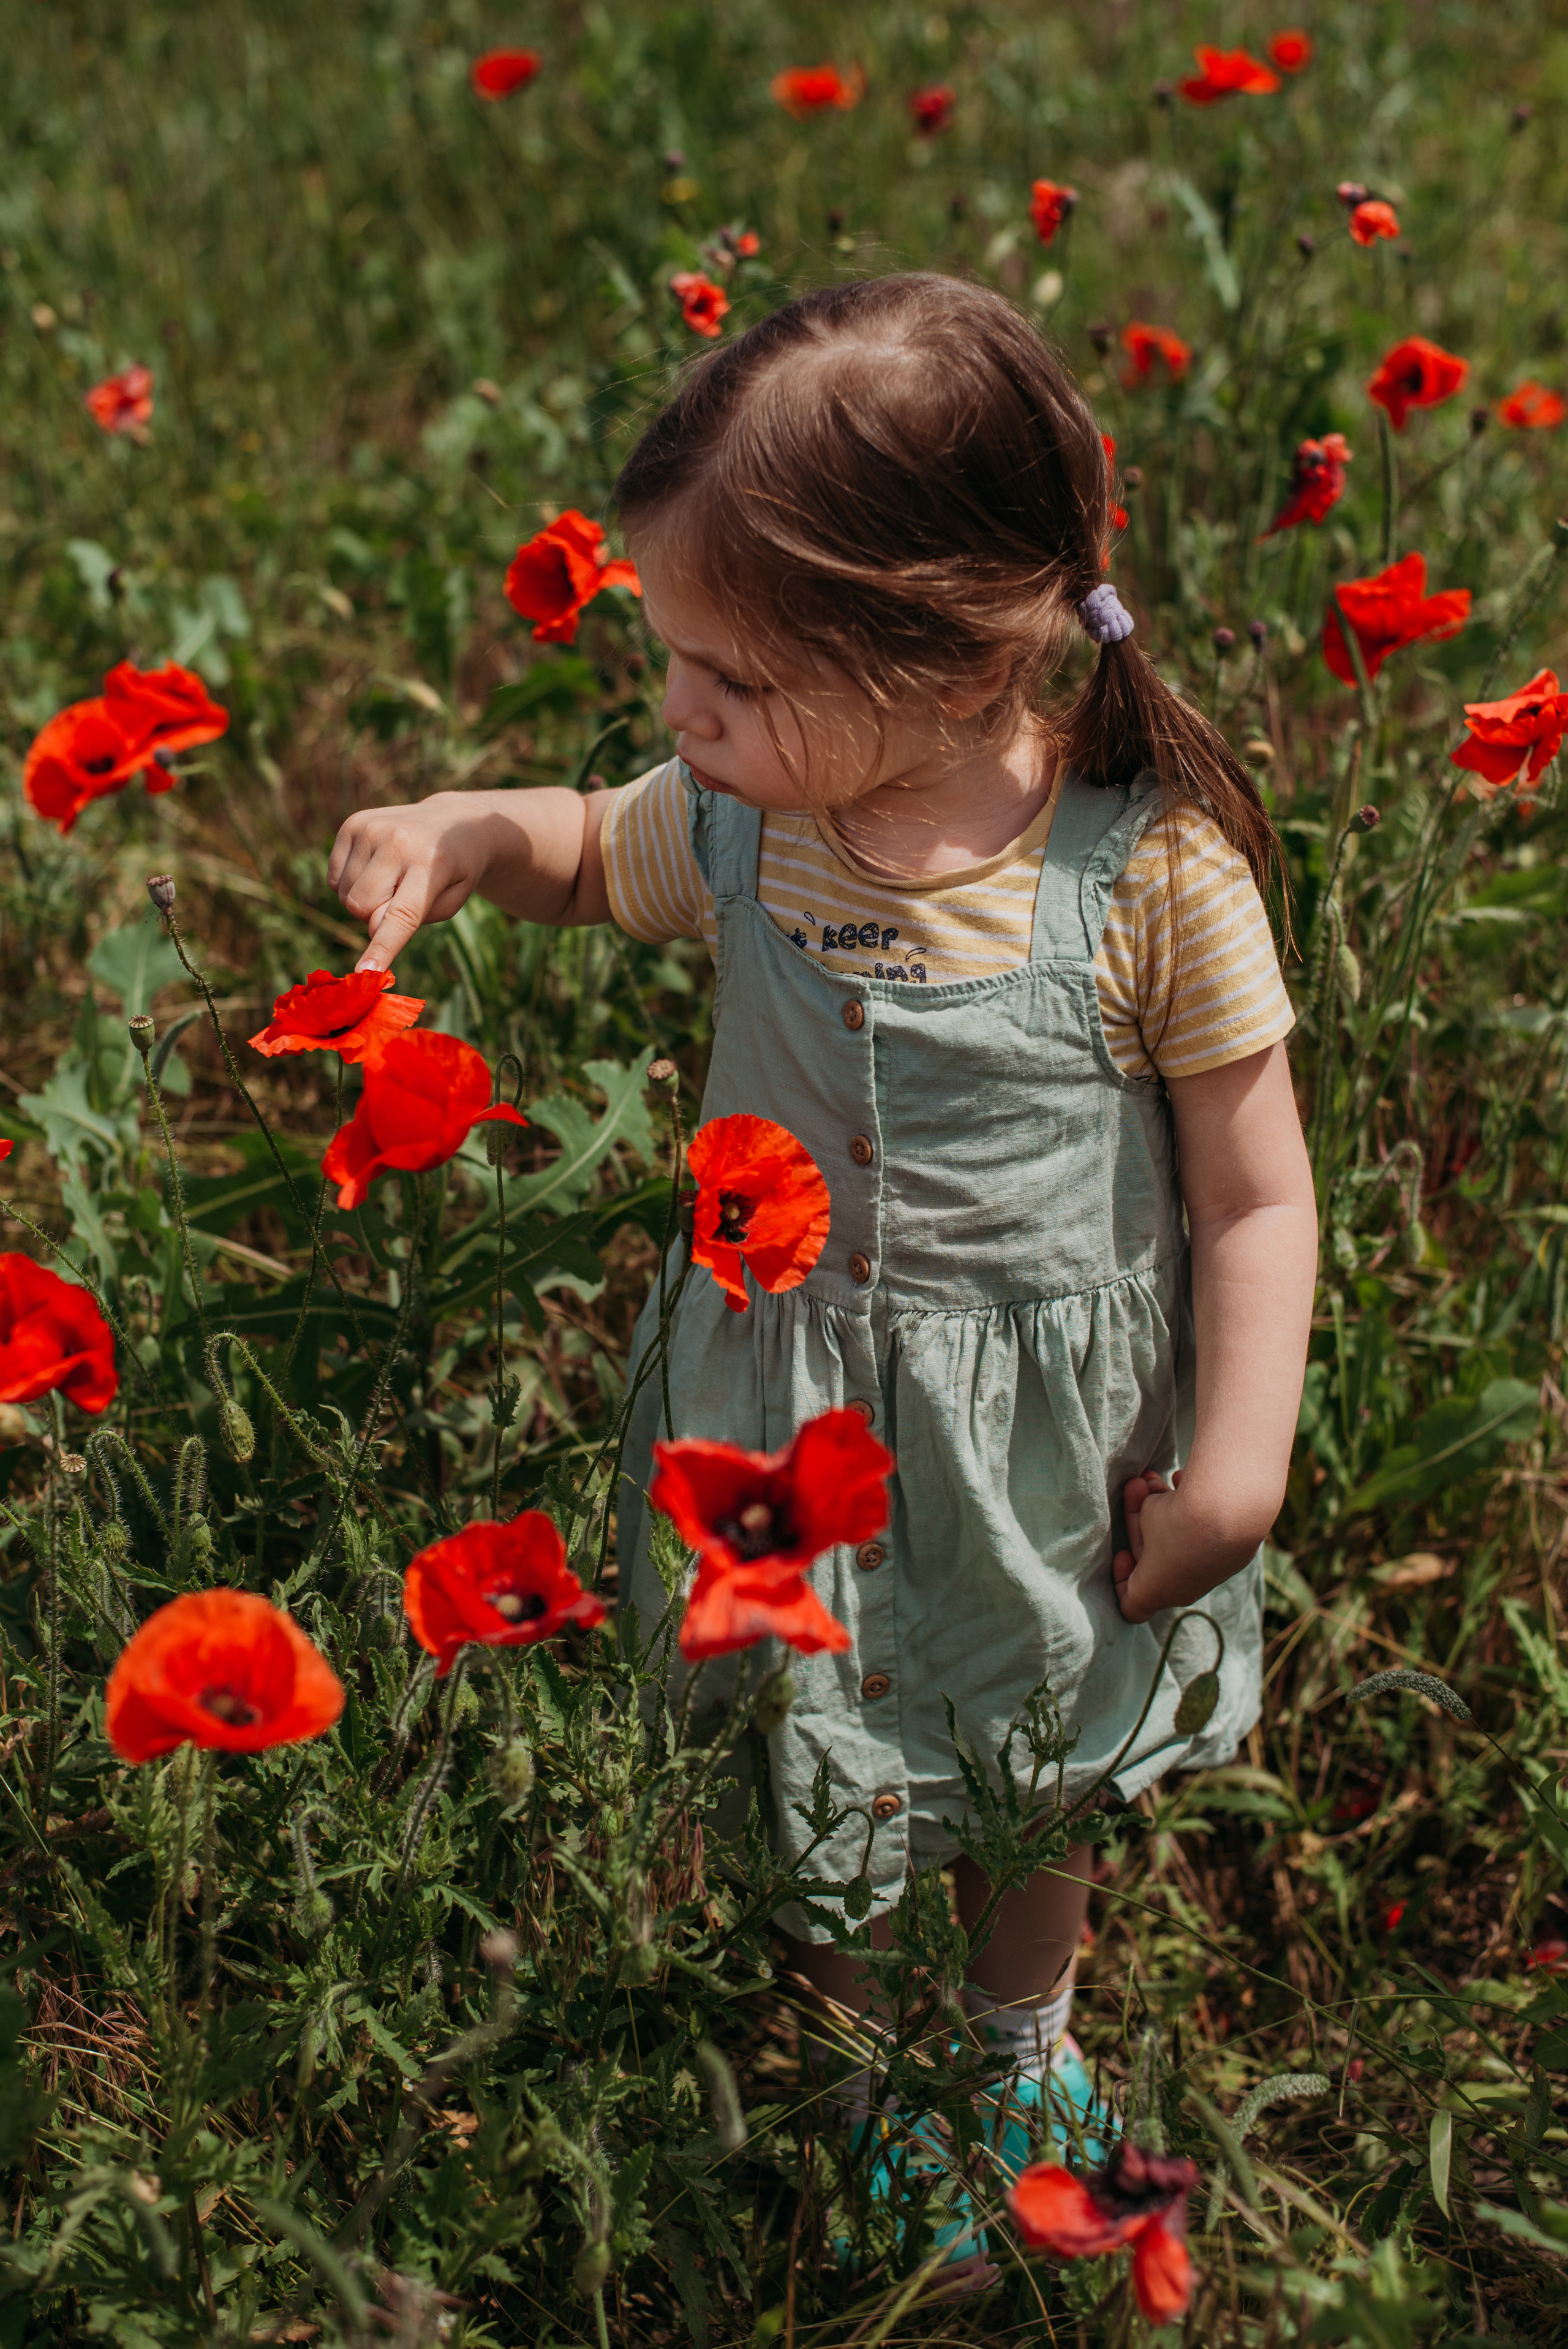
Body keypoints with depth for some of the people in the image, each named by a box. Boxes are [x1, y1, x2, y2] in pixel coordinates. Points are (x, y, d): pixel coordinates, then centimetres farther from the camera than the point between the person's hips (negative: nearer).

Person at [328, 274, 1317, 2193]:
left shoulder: (1153, 874, -24)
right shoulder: (739, 823, -14)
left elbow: (1256, 1199, -14)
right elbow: (595, 854, 10)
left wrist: (1237, 1470, -15)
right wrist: (464, 834, -11)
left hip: (1042, 1448, -2)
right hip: (787, 1427, 2)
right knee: (811, 1763, 19)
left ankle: (1027, 2023, 55)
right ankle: (843, 2038, 50)